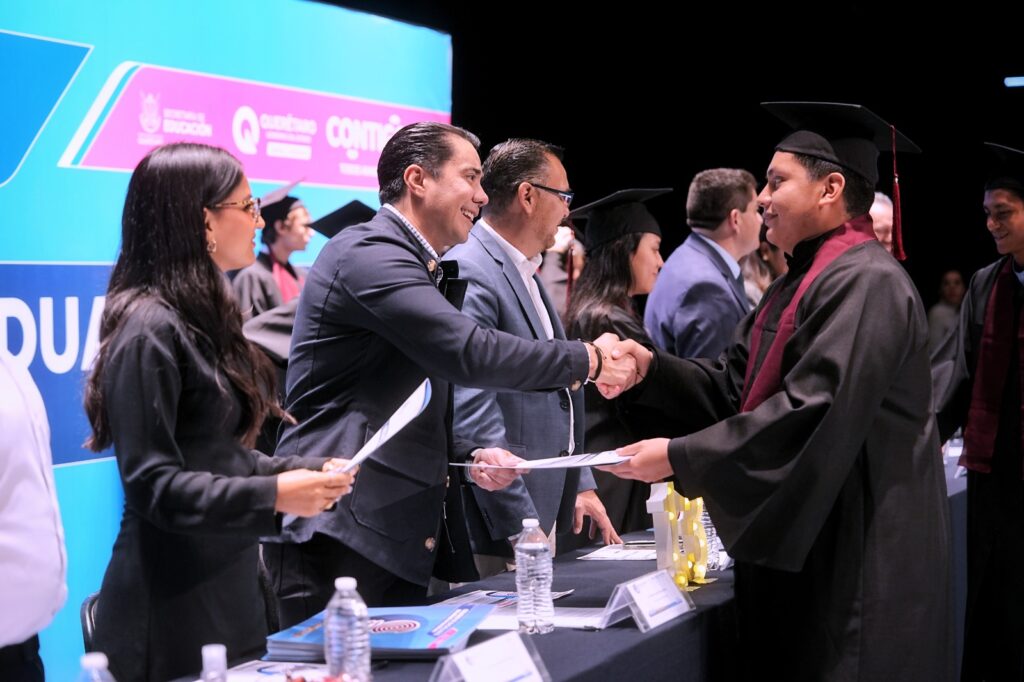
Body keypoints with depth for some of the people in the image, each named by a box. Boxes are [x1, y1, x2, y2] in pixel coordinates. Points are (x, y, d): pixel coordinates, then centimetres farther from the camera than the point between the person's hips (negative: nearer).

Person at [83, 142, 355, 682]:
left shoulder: (203, 314, 11)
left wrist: (308, 471, 3)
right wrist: (273, 495, -26)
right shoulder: (150, 331, -17)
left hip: (227, 590, 9)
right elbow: (152, 483, -21)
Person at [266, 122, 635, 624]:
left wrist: (468, 457, 9)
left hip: (399, 534, 10)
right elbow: (470, 353, -22)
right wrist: (588, 360, -11)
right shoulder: (368, 253, -11)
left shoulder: (414, 266, 22)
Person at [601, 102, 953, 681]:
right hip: (803, 536, 10)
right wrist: (651, 367, -5)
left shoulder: (866, 283, -18)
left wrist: (681, 458, -23)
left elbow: (815, 413, -27)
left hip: (857, 555, -10)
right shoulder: (805, 281, 15)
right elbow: (735, 384, 12)